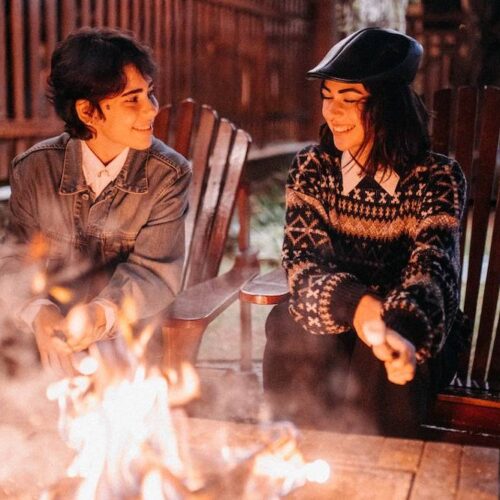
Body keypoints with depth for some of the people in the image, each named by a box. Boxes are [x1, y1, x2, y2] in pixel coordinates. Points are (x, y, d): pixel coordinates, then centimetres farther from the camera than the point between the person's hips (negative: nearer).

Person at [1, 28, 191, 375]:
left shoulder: (169, 175, -8)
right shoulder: (32, 170, -3)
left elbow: (154, 270, -12)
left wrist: (102, 314, -33)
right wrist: (38, 312, -24)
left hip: (127, 336, -1)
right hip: (50, 339, 2)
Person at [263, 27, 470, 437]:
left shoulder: (437, 178, -8)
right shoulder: (311, 168, -1)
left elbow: (433, 266, -22)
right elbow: (303, 261, -11)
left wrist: (402, 331, -46)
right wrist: (356, 305, -34)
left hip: (418, 332, -2)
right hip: (333, 323, 2)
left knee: (383, 358, -35)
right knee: (288, 327, -30)